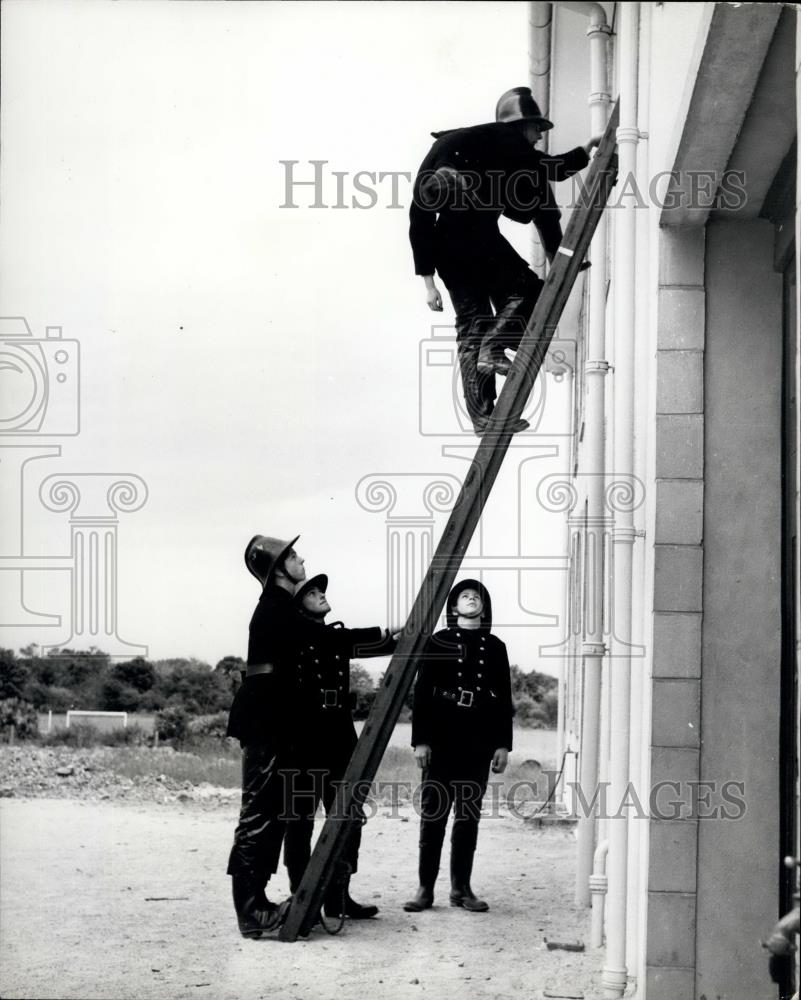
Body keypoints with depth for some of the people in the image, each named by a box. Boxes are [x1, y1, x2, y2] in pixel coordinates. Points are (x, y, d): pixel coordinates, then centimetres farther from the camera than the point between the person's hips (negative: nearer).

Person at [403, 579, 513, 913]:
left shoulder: (495, 647, 11)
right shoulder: (438, 643, 4)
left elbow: (504, 698, 10)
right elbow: (421, 692, 1)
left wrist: (503, 744, 4)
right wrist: (420, 740, -6)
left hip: (479, 742, 2)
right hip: (441, 739, -2)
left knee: (469, 816, 5)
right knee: (433, 813, -2)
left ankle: (461, 888, 11)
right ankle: (425, 888, 2)